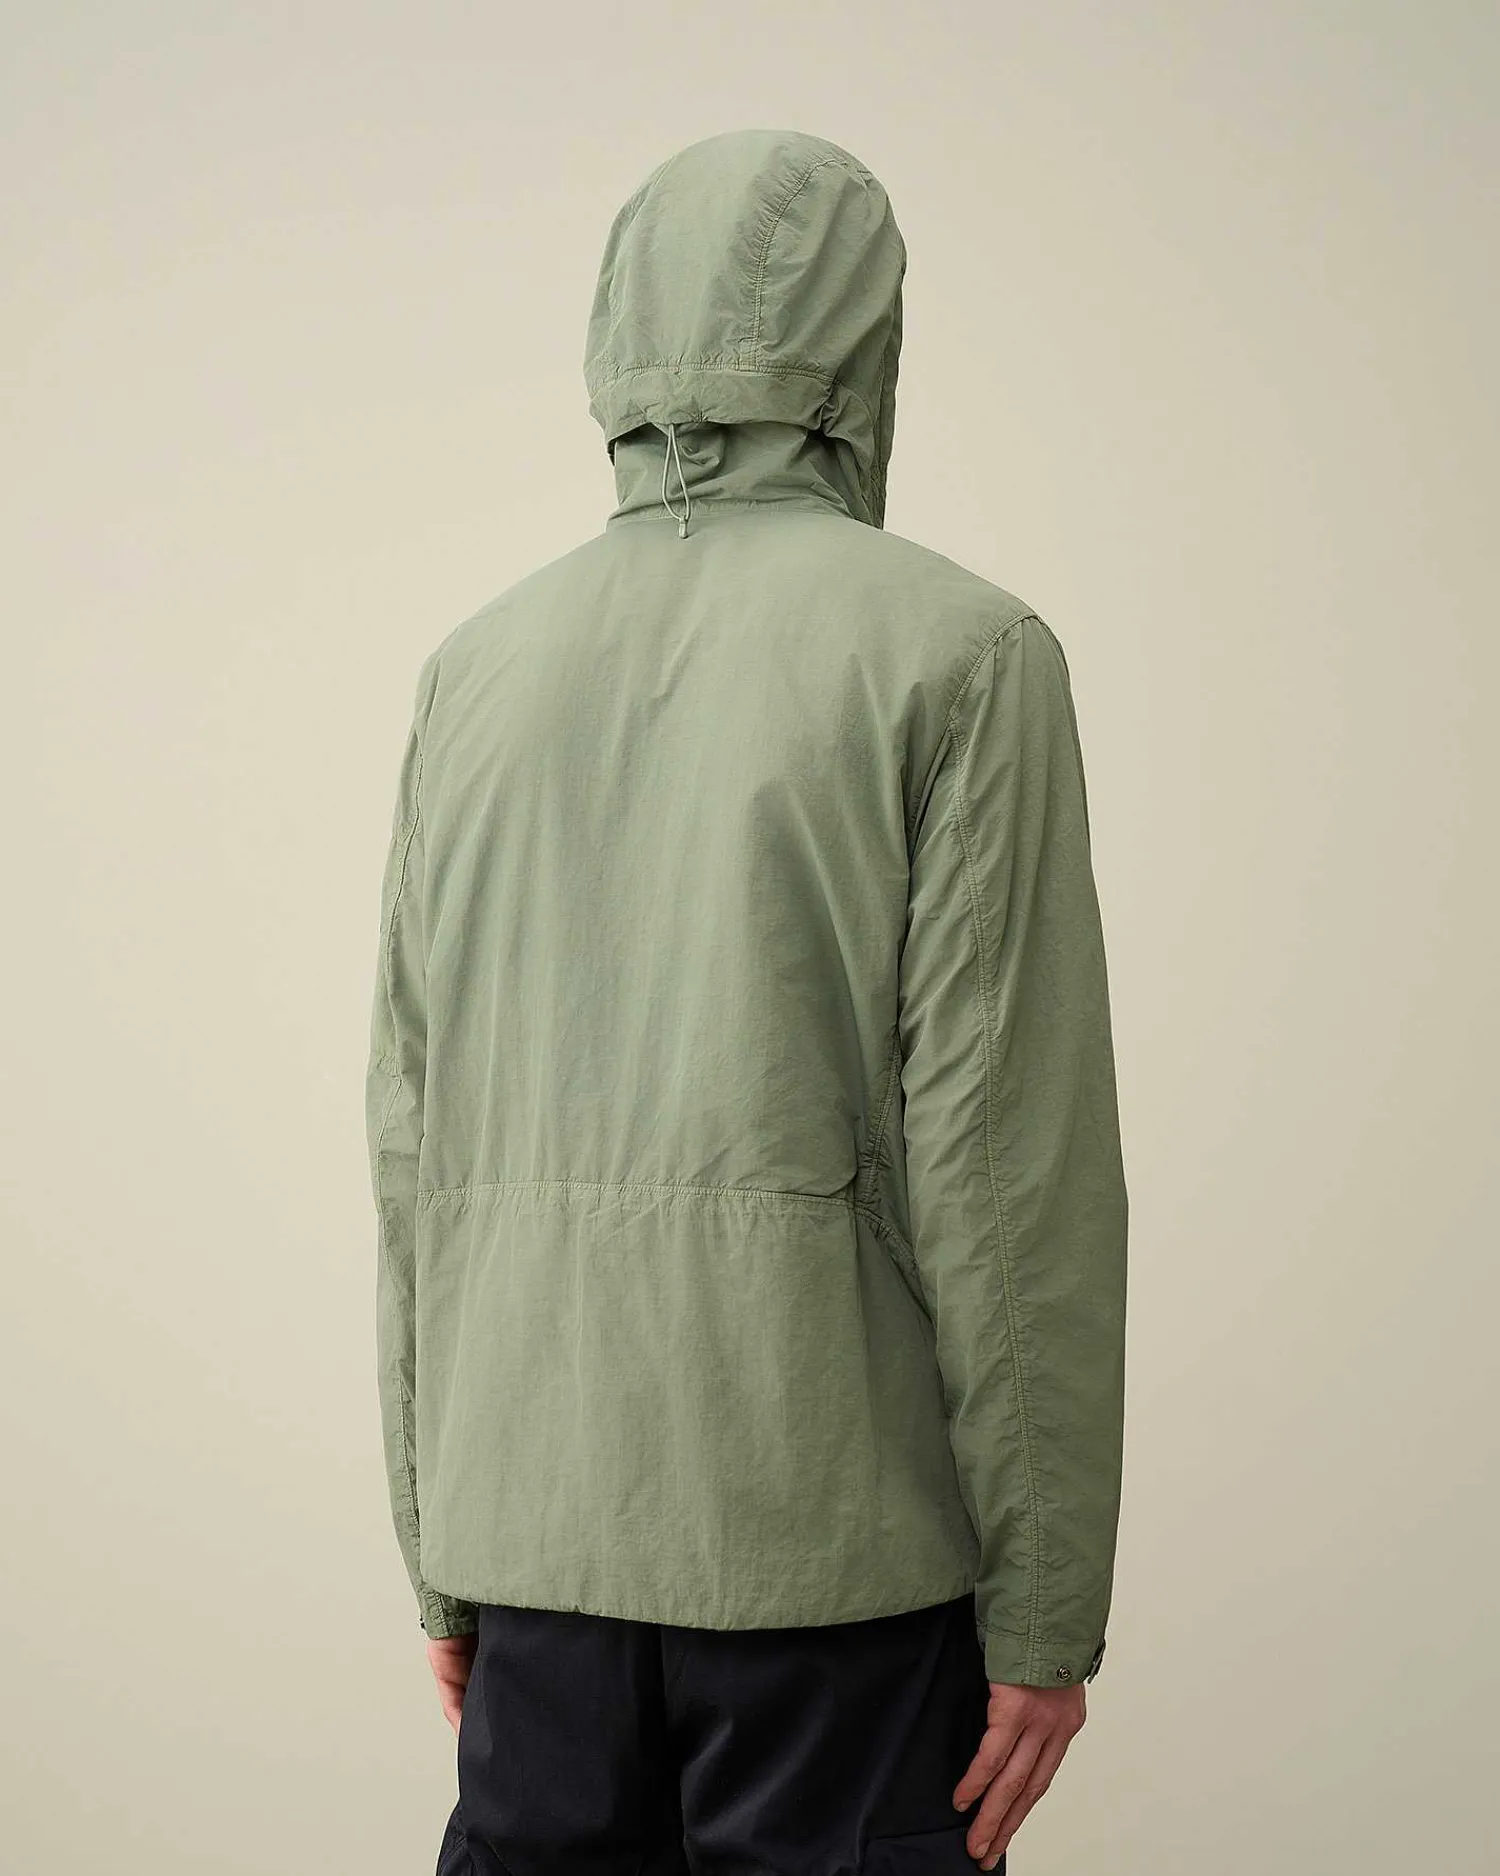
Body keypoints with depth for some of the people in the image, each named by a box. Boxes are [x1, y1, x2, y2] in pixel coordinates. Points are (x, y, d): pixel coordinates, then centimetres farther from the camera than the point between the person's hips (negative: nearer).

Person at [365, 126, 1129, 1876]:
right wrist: (1046, 1612, -5)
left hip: (543, 1520, 5)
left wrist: (445, 1559, 15)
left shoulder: (478, 666, 7)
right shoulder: (958, 650, -7)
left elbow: (414, 1144, 8)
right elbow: (1011, 1154, -12)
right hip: (836, 1531, -4)